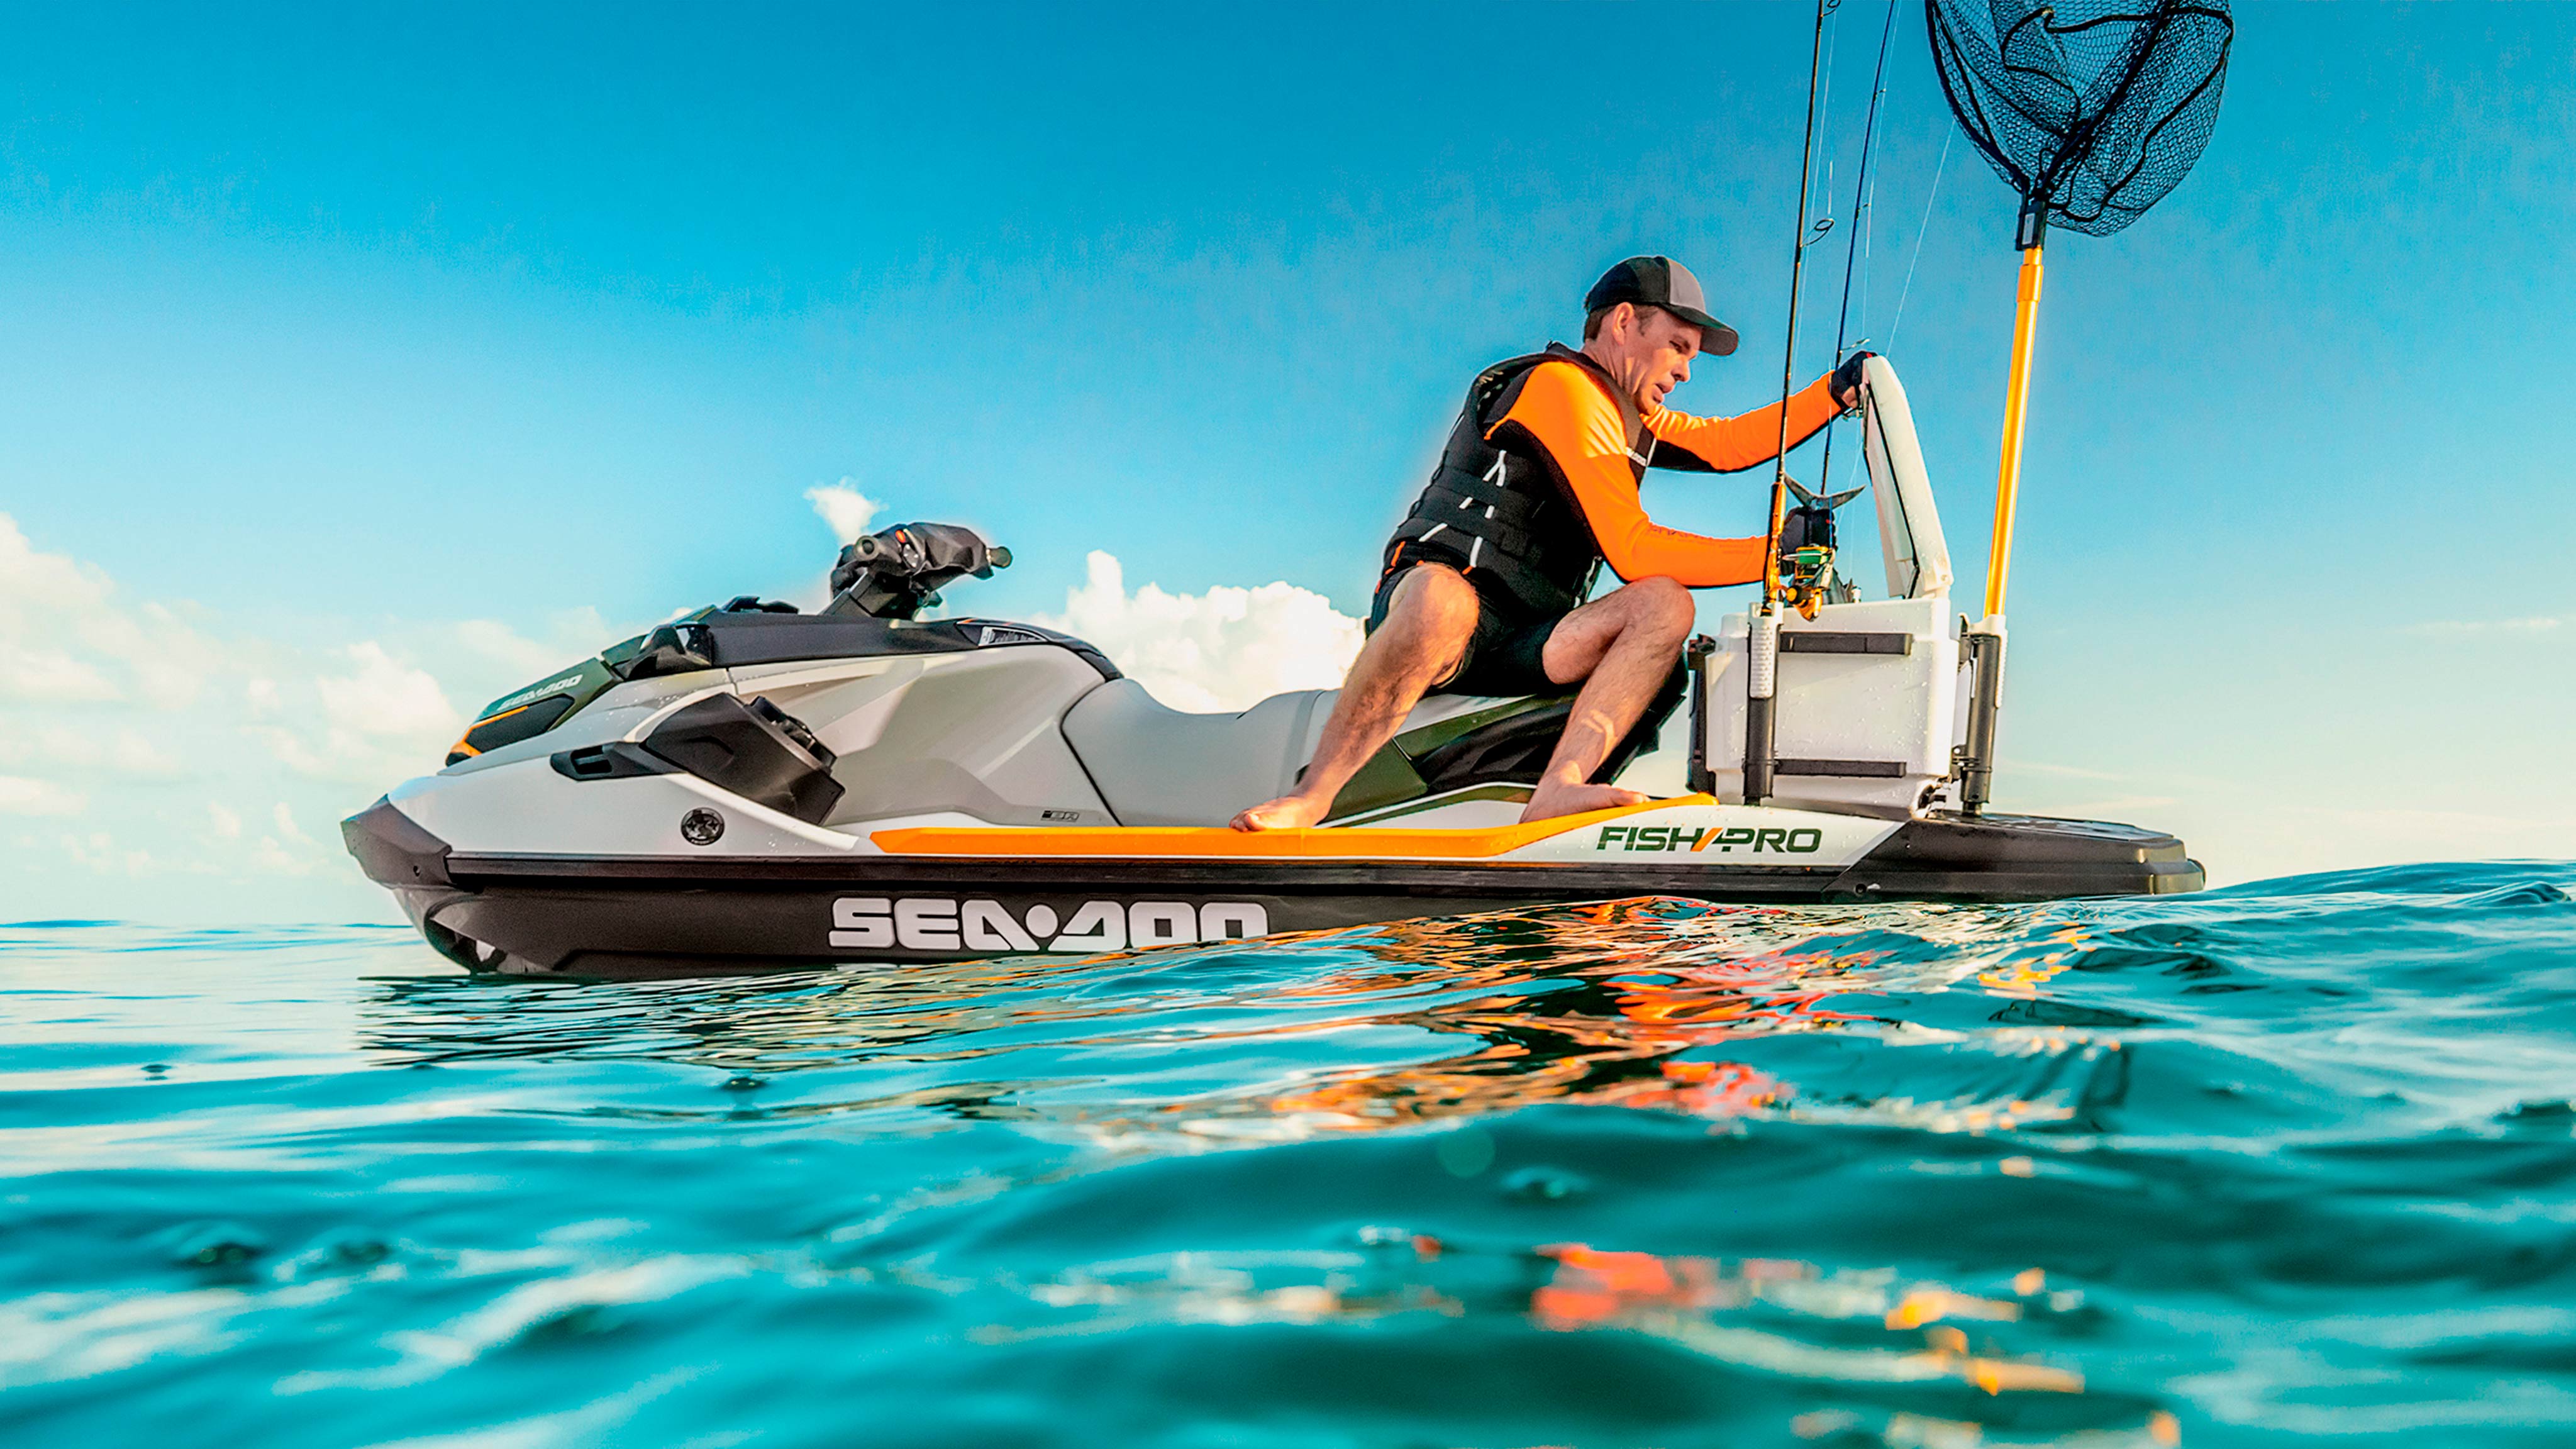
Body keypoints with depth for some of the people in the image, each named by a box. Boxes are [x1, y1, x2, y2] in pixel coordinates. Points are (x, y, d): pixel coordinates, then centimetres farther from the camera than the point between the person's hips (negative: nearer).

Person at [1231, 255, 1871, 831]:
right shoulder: (1565, 386, -8)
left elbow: (1725, 444, 27)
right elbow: (1632, 551, -14)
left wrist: (1837, 390, 18)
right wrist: (1771, 555, -13)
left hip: (1525, 649, 8)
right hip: (1440, 599, -8)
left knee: (1665, 604, -16)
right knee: (1442, 598, -44)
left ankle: (1558, 788, -36)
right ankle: (1308, 800, -35)